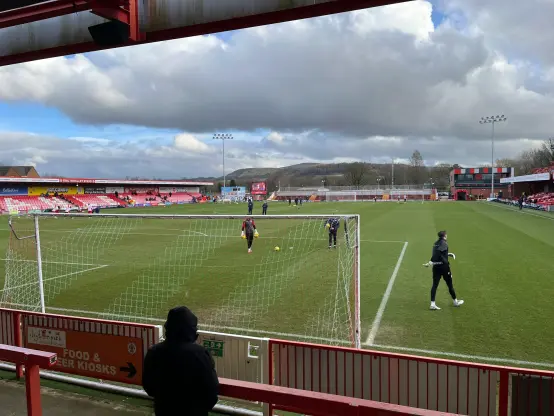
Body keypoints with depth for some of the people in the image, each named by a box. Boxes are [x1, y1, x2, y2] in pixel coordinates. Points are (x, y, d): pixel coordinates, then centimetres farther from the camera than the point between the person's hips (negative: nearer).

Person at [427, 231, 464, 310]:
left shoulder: (436, 243, 11)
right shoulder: (444, 243, -12)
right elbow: (438, 251, -28)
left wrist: (449, 254, 32)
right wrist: (432, 261, -30)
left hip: (436, 266, 7)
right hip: (443, 266, -6)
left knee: (435, 284, 3)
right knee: (449, 284, 11)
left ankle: (432, 304, -4)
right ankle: (455, 301, 28)